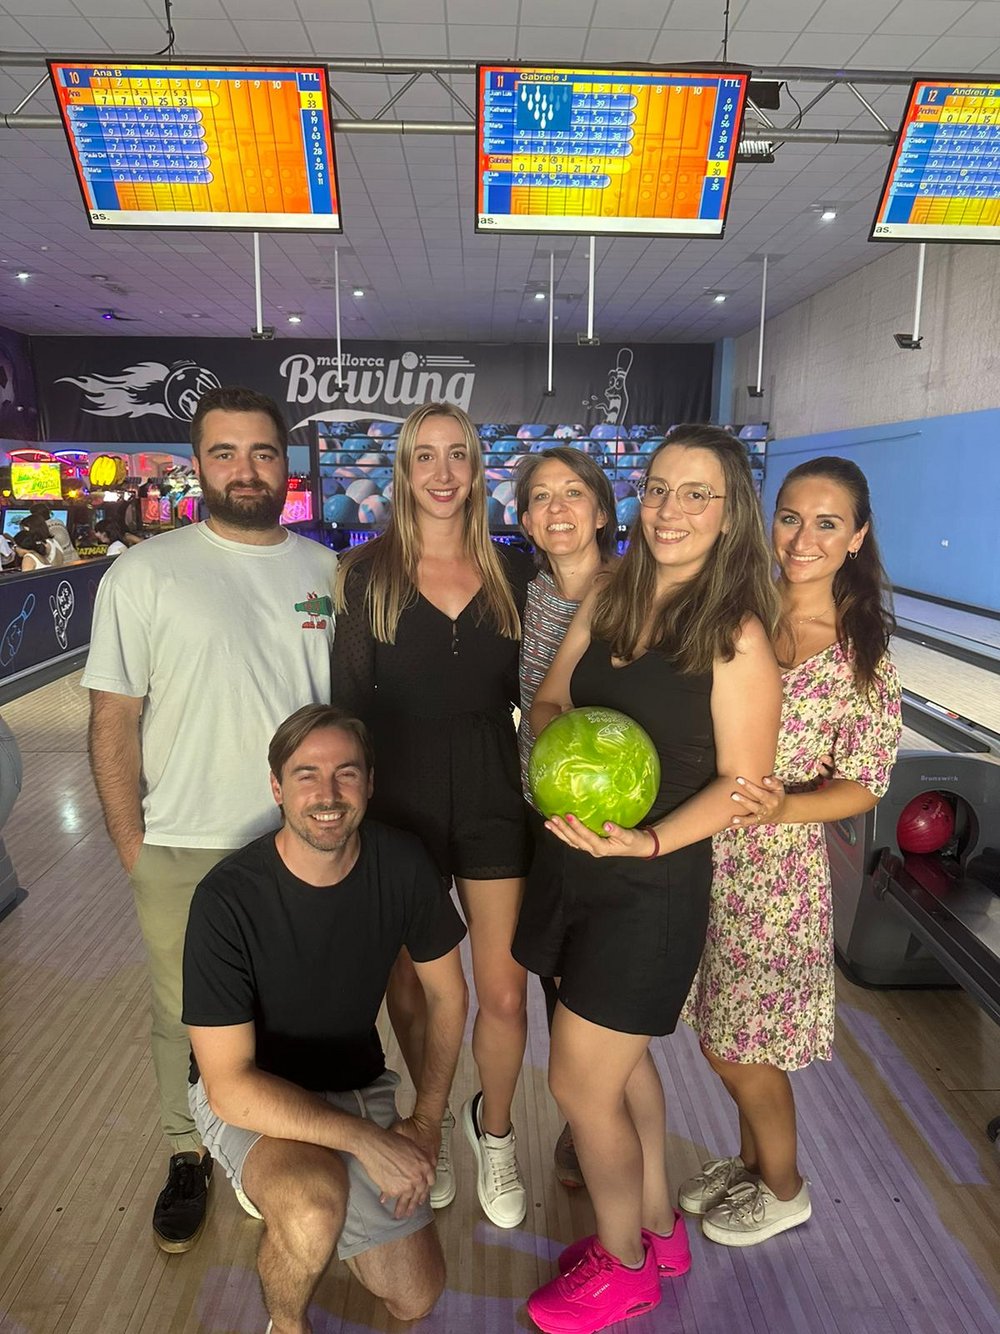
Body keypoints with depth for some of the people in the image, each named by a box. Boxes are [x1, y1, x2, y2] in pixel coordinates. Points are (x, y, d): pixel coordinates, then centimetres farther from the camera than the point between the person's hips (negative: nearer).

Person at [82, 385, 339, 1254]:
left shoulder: (327, 572, 2)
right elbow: (114, 720, -5)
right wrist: (130, 848, -6)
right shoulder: (146, 575, -7)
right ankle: (190, 1156, 41)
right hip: (184, 854, -2)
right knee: (189, 1020, 16)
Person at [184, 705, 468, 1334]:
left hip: (358, 1084, 4)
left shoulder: (403, 864, -16)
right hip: (252, 1095, -4)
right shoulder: (228, 898, -27)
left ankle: (284, 1187, 27)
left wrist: (427, 1122, -5)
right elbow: (230, 1085, -25)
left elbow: (448, 995, 0)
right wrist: (368, 1139, -28)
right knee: (316, 1206, -35)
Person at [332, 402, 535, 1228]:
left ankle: (494, 1126, 36)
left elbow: (534, 691, 7)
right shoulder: (368, 571, -3)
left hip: (492, 799, 1)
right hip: (399, 799, -1)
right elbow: (349, 701, -1)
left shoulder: (512, 571, 2)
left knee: (505, 995, 5)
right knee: (409, 987, 15)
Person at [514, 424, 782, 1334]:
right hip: (572, 863, 7)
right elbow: (548, 702, 8)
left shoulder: (737, 636, -16)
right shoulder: (607, 600, 2)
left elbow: (741, 781, -14)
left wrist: (648, 841, -27)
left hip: (653, 887, -6)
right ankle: (659, 1229, 47)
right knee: (621, 1058, 22)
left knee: (579, 1085, 6)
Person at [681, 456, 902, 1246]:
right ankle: (752, 1160, 48)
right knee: (722, 1037, 20)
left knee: (739, 1050, 11)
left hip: (775, 862, -4)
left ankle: (783, 1191, 41)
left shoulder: (863, 651, -10)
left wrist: (782, 808, -25)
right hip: (702, 851, 4)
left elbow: (867, 785, -8)